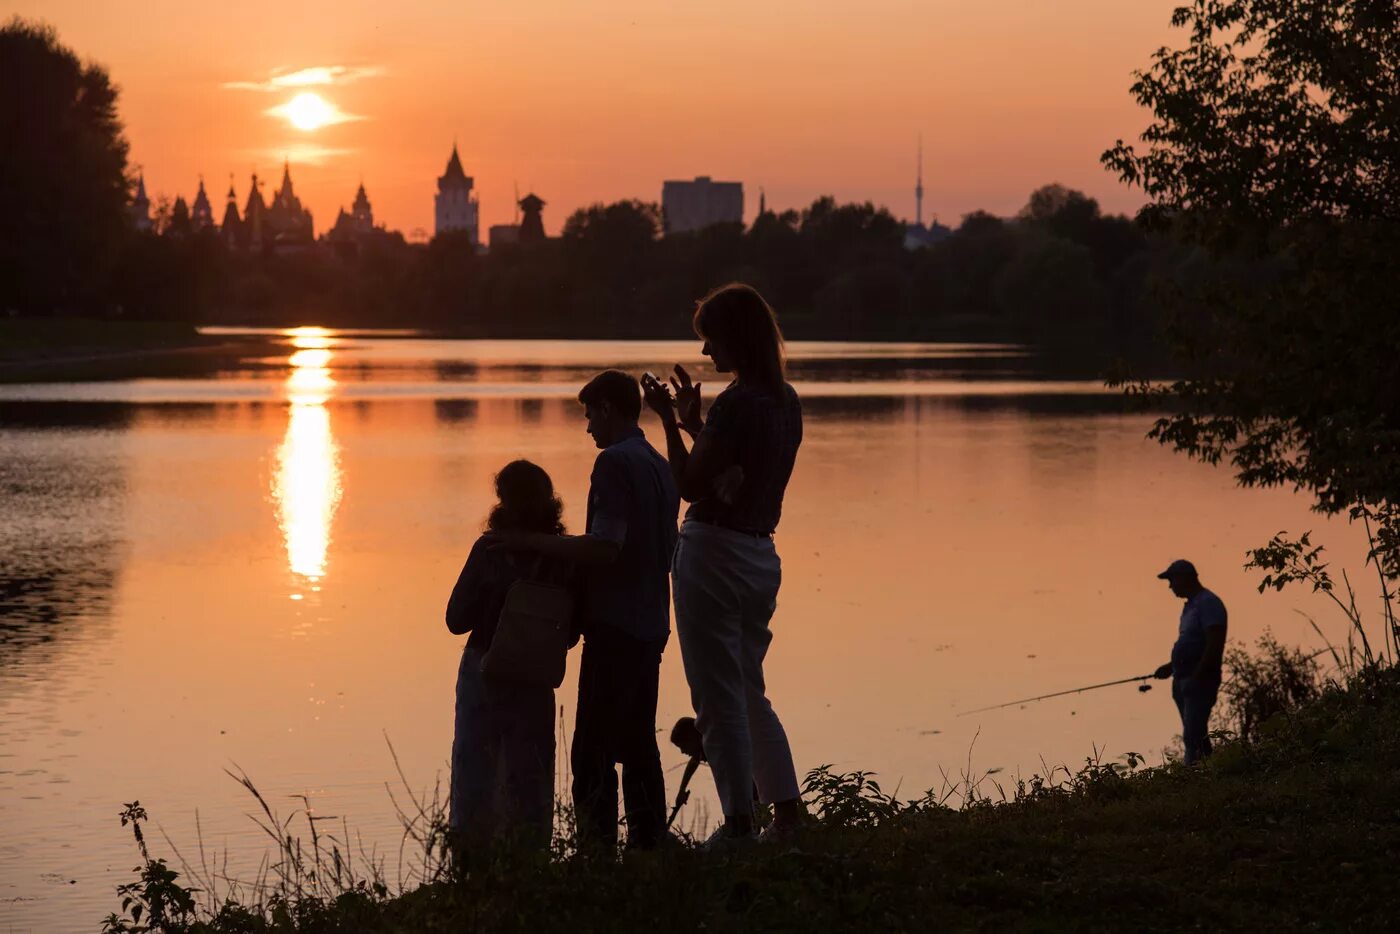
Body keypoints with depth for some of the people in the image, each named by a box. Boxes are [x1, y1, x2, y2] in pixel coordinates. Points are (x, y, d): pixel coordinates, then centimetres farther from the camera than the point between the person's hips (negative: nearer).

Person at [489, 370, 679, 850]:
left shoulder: (615, 462, -13)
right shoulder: (661, 466, 14)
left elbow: (604, 548, -22)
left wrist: (533, 541, -16)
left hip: (614, 627, -9)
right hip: (650, 626, 9)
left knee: (592, 753, -7)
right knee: (639, 746, 13)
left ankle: (597, 849, -11)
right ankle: (649, 843, 14)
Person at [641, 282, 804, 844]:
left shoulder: (736, 402, -18)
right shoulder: (785, 401, 8)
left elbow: (690, 486, -16)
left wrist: (670, 421, -8)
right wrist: (694, 423, 20)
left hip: (714, 554, -8)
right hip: (761, 555, 9)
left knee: (719, 701, -1)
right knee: (750, 692, 19)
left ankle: (740, 826, 1)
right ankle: (787, 813, 16)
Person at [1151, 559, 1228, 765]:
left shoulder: (1208, 604, -13)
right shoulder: (1190, 605, 19)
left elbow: (1215, 645, -20)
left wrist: (1196, 677, -21)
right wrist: (1171, 667, 14)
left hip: (1199, 681, -10)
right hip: (1184, 680, 10)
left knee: (1193, 737, -14)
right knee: (1197, 735, 11)